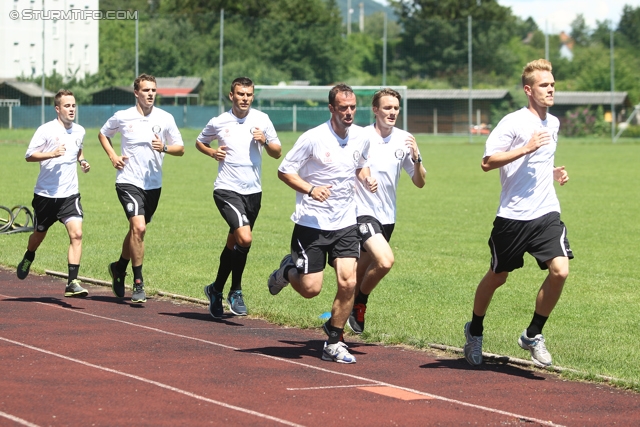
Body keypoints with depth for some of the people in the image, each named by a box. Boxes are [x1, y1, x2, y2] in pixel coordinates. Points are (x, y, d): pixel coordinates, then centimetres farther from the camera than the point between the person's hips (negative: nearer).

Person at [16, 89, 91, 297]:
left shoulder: (79, 131, 7)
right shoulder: (46, 130, -10)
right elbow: (29, 155, -10)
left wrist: (83, 161, 9)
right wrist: (52, 154, -24)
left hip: (70, 194, 3)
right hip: (46, 194, -3)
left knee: (76, 233, -16)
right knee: (39, 234, 14)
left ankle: (72, 282, -17)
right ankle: (28, 259, 49)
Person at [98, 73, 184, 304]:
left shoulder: (165, 118, 1)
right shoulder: (122, 117, -2)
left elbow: (180, 148, 6)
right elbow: (103, 134, 16)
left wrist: (164, 148, -15)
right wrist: (112, 156, 1)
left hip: (153, 184, 4)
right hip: (128, 181, -3)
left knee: (136, 230, 16)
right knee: (138, 227, -20)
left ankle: (119, 268, 42)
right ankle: (138, 284, -13)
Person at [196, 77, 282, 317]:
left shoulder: (262, 120, 3)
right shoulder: (218, 123, -2)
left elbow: (277, 153, 7)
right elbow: (200, 142, 16)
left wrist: (265, 141, -13)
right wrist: (212, 152, -4)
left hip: (253, 191, 4)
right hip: (227, 190, -4)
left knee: (234, 244, 14)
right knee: (245, 239, -22)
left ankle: (217, 290, 33)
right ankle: (235, 291, -4)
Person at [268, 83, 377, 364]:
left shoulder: (361, 137, 2)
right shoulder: (313, 139, -15)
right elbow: (284, 171, -8)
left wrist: (366, 178, 0)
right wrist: (310, 190, -24)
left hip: (345, 224, 4)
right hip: (311, 223, -4)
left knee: (348, 283, -9)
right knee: (311, 289, -4)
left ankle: (333, 344, 7)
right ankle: (287, 270, 31)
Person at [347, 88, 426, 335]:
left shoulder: (404, 140, 4)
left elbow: (419, 183, 5)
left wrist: (416, 158, -12)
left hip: (387, 216, 6)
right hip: (362, 212, -6)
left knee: (362, 272, 13)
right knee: (385, 261, -25)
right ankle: (360, 303, 0)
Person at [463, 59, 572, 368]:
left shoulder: (553, 123, 13)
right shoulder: (513, 122, -10)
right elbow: (487, 162, -16)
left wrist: (555, 172, 12)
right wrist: (526, 148, -23)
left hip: (547, 214, 5)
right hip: (513, 216, -5)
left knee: (560, 270, -15)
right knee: (497, 276, 10)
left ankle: (533, 334, 2)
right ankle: (474, 331, 35)